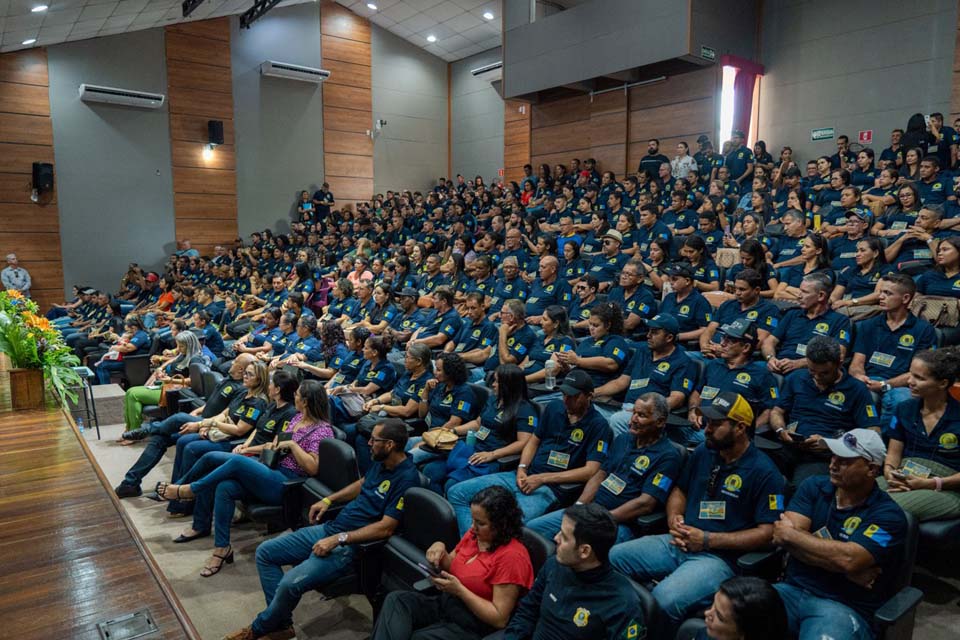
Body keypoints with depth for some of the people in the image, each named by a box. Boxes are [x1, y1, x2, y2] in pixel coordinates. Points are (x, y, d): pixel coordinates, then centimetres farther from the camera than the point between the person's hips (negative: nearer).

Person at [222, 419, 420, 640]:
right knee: (264, 552, 6)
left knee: (290, 584, -25)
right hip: (330, 527, 10)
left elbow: (386, 528, -23)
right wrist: (329, 499, 15)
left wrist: (338, 539, -23)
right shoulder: (381, 462, 5)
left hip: (352, 545, -9)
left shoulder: (406, 477, -21)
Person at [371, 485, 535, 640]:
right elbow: (451, 567, 19)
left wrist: (459, 590, -22)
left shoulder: (512, 556, -20)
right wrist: (440, 549, -4)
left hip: (474, 626, -8)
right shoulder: (474, 534, 4)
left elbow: (500, 619, -19)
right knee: (395, 599, -17)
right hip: (446, 604, 8)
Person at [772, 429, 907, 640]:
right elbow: (782, 535, -6)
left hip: (845, 606, -3)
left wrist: (790, 535, -8)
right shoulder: (814, 487, 8)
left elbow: (847, 559, -20)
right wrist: (841, 564, -15)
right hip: (793, 590, 3)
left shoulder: (888, 514, -5)